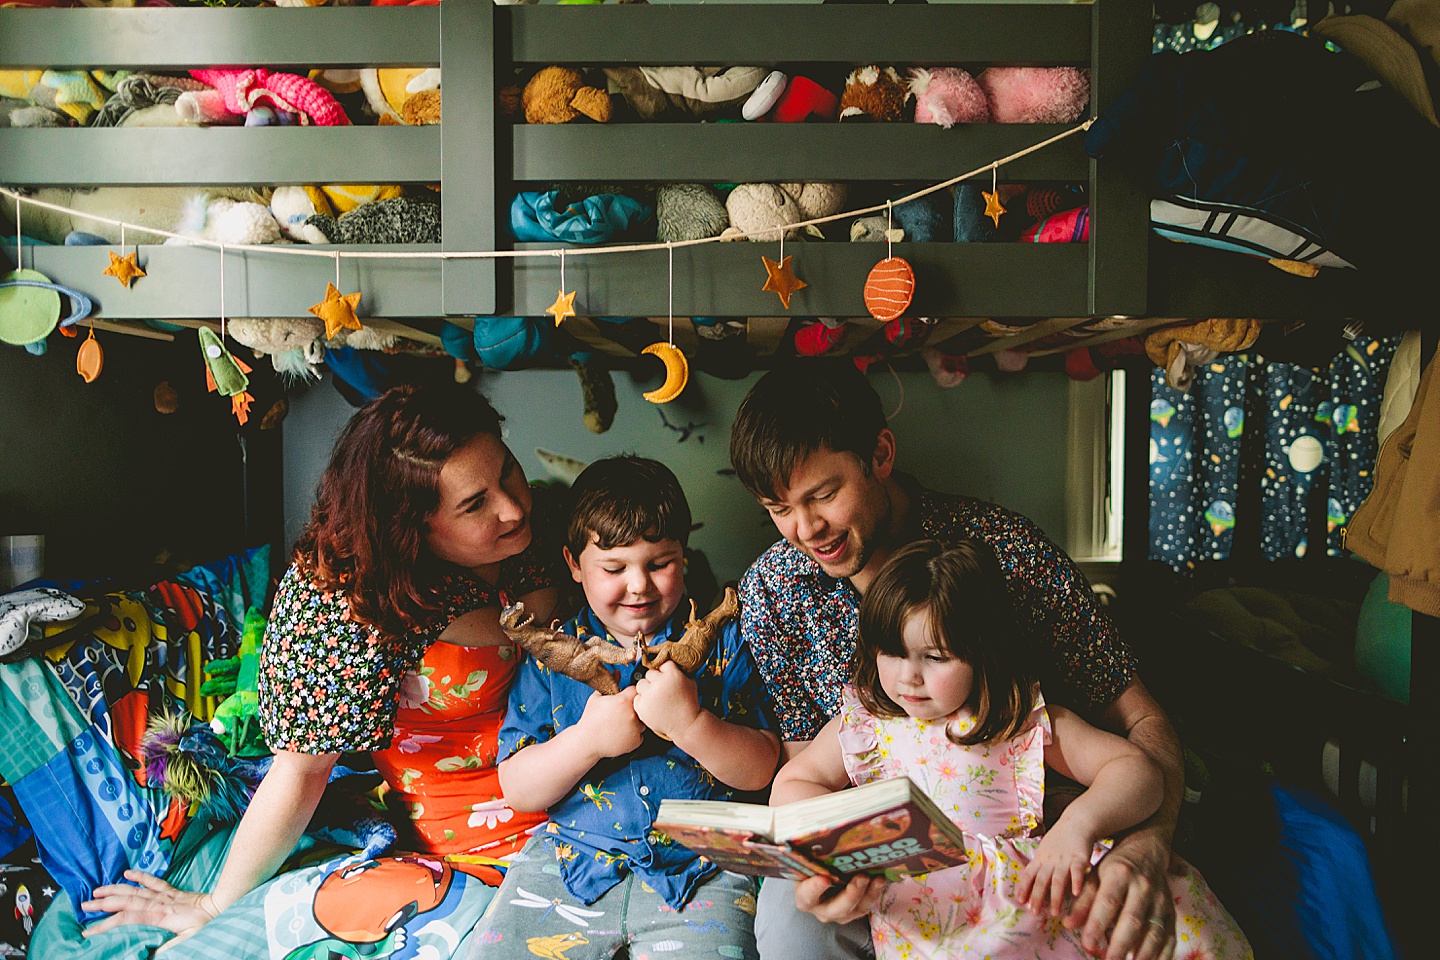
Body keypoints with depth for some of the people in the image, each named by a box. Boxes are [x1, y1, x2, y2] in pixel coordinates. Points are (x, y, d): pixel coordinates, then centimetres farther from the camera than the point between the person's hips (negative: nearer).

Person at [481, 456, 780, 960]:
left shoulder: (718, 642, 2)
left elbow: (760, 770, -4)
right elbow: (517, 790, 0)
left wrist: (692, 725, -22)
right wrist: (588, 739, -17)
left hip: (699, 866, -1)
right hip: (572, 857, 2)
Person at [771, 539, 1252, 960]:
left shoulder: (1025, 721, 6)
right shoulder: (862, 722, 11)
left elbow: (1135, 769, 2)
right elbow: (790, 785, 15)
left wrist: (1079, 823, -19)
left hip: (1030, 890, 2)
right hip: (920, 909, -1)